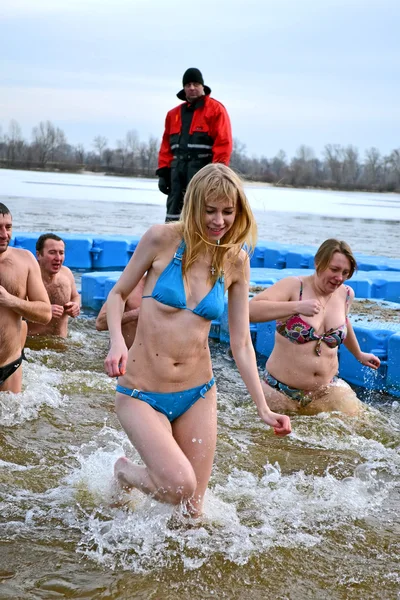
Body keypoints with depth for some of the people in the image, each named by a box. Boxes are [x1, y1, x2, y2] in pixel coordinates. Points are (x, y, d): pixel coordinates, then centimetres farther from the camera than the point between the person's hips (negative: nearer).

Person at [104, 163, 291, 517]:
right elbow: (118, 293, 3)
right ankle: (123, 471, 13)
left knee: (191, 512, 9)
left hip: (198, 394, 4)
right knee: (180, 485, -21)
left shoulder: (236, 262, 1)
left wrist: (263, 409, 0)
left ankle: (144, 473, 41)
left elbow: (241, 343, 3)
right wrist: (117, 341, -16)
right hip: (142, 393, -3)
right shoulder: (162, 239, -9)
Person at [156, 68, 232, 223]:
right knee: (173, 214, 6)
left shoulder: (216, 109, 0)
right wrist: (163, 172, 9)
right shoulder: (174, 113, 18)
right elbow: (166, 146, 17)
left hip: (202, 170, -6)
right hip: (178, 169, 6)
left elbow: (223, 143, -7)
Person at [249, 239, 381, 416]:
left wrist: (359, 354, 38)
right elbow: (251, 310, -29)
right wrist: (297, 306, -36)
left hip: (326, 391, 4)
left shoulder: (346, 294, 1)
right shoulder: (293, 286, -14)